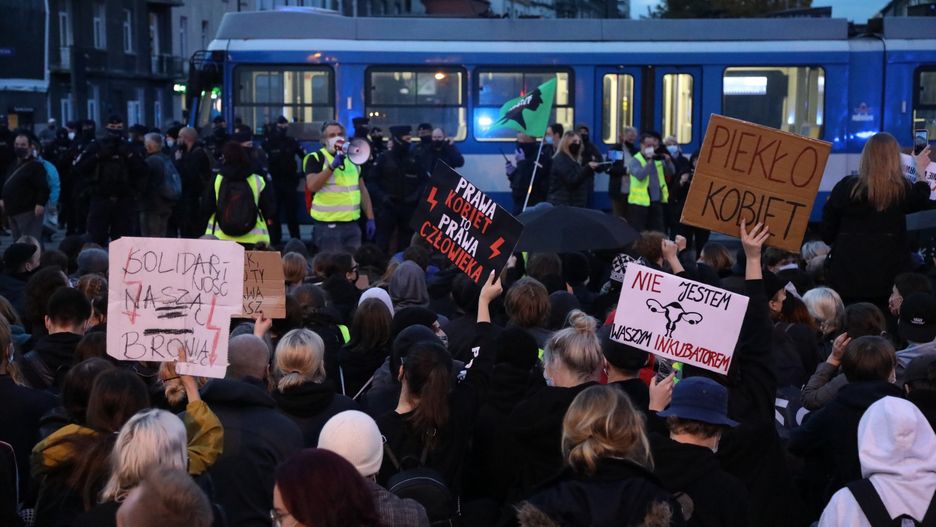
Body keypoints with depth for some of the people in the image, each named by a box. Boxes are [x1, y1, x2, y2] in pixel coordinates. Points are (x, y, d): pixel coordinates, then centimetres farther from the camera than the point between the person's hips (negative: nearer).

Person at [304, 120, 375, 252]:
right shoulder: (316, 158, -3)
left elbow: (362, 190, 17)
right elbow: (312, 186, -18)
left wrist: (370, 218, 11)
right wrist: (332, 166, -24)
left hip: (352, 224, 6)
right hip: (328, 226, -6)